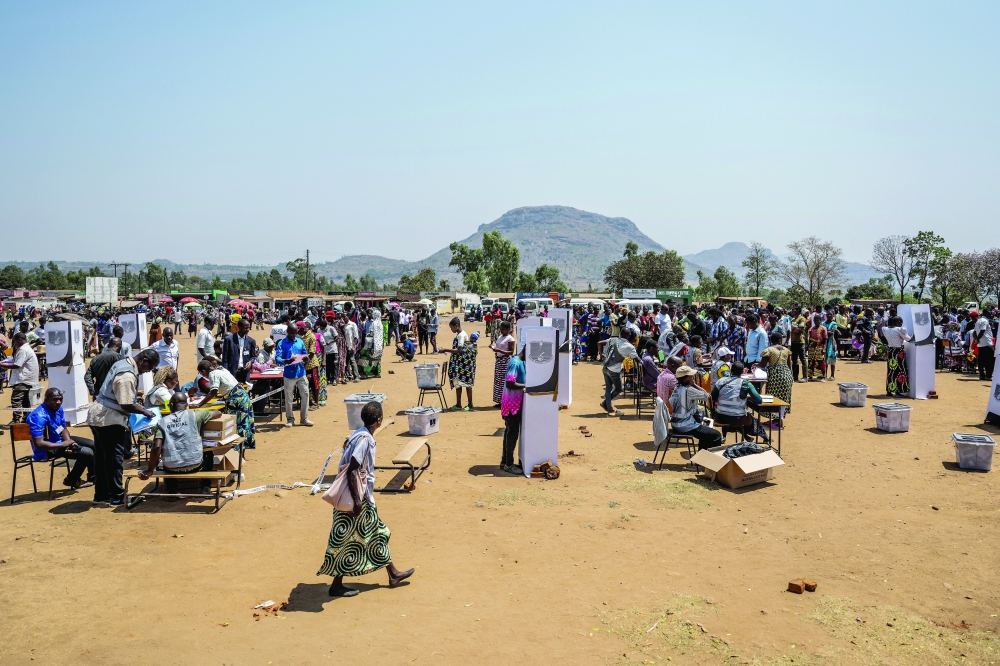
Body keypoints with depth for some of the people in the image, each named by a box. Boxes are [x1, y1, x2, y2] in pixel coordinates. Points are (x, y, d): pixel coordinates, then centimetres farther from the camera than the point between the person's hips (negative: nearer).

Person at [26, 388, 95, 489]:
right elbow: (38, 444, -32)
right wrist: (63, 445, -25)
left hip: (59, 440, 9)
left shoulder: (58, 409, -1)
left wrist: (69, 442, -10)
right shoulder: (39, 416, -29)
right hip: (47, 449, -9)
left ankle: (92, 477, 29)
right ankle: (71, 480, 6)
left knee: (92, 445, 12)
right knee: (87, 453, -19)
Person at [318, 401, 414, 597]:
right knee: (349, 542, 3)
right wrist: (357, 501, -24)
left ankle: (393, 574, 30)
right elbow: (351, 470, -27)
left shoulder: (359, 434, 6)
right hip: (358, 496, -10)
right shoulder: (365, 439, -22)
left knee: (377, 533, 18)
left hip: (364, 496, 10)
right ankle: (337, 585, 16)